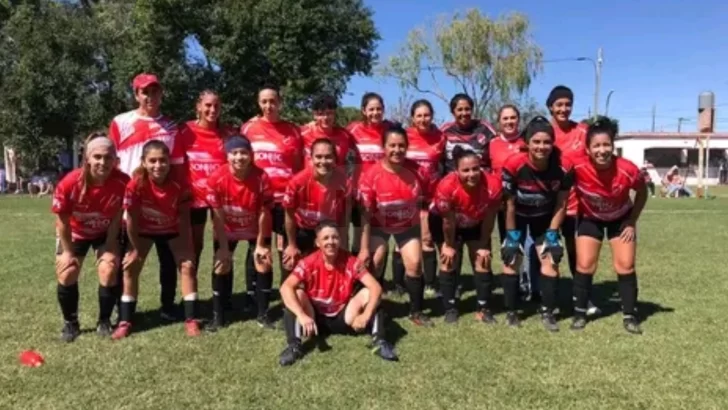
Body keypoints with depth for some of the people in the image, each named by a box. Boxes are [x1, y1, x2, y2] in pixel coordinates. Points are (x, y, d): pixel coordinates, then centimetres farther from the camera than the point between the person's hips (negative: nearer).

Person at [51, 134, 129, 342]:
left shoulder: (122, 182, -32)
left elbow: (116, 218, -17)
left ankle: (104, 321, 9)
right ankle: (70, 323, 15)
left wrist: (109, 250, -13)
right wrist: (68, 252, -11)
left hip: (105, 233, 0)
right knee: (67, 273, -7)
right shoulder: (69, 183, -34)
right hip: (74, 232, 0)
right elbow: (62, 220, -18)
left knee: (108, 271, -12)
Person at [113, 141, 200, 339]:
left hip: (172, 230, 0)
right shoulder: (136, 185, -33)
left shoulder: (180, 185, -31)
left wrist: (185, 248, -16)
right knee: (130, 267, -6)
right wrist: (136, 249, -13)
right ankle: (125, 321, 6)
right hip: (144, 230, 0)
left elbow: (184, 218, -18)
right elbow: (131, 219, -21)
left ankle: (191, 319, -4)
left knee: (187, 265, -11)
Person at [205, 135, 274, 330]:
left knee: (264, 265, -5)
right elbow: (217, 216, -18)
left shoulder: (262, 178, -28)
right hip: (227, 231, 0)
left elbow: (264, 213, -18)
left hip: (255, 229, 0)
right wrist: (223, 247, -15)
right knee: (221, 266, -2)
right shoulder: (216, 179, -28)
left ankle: (263, 315, 9)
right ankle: (217, 316, 12)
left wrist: (260, 244, -13)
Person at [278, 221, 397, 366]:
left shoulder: (351, 262, -15)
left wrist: (365, 316, -38)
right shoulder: (309, 263, -18)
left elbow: (376, 287, -22)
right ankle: (294, 345, -31)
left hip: (344, 318, 1)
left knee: (368, 293, -20)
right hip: (316, 318, -1)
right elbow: (285, 288, -31)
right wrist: (302, 316, -44)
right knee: (296, 294, -27)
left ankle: (378, 341, -22)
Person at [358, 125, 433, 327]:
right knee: (374, 266, -6)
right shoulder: (371, 175, -27)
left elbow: (423, 203, -4)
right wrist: (364, 248, -20)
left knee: (414, 264, -3)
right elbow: (365, 213, -21)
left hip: (409, 226, 2)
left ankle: (416, 311, 14)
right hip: (379, 226, -2)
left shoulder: (417, 171, -19)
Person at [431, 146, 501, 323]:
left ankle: (484, 309, 10)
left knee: (482, 260, 0)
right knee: (449, 260, -3)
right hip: (443, 221, -2)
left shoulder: (493, 185, -34)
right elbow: (448, 221, -24)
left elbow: (489, 220, -18)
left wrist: (484, 246, -8)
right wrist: (449, 245, -11)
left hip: (476, 223, 2)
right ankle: (450, 308, 9)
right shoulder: (447, 186, -40)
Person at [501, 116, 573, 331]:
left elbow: (561, 204, -12)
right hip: (518, 216, -1)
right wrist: (512, 235, -13)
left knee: (550, 259, -3)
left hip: (545, 217, 1)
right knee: (510, 259, -3)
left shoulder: (564, 166, -26)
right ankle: (510, 311, 11)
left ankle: (547, 312, 11)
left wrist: (552, 234, -11)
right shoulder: (513, 165, -31)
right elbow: (510, 205, -19)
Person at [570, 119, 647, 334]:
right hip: (590, 218, 0)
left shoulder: (627, 170, -30)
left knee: (625, 265, -1)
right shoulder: (577, 167, -33)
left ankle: (630, 316, 13)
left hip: (621, 219, 0)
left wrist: (632, 222, -7)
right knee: (585, 265, -5)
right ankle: (579, 313, 10)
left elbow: (642, 193, -8)